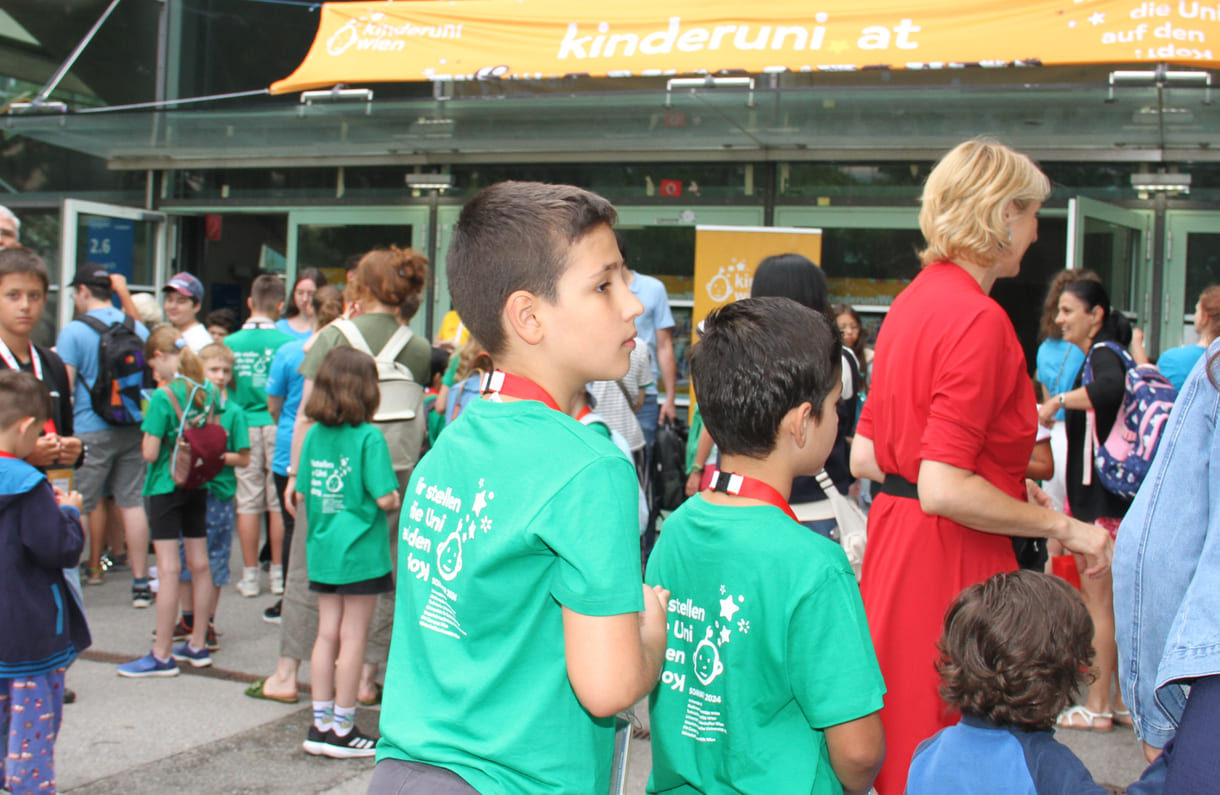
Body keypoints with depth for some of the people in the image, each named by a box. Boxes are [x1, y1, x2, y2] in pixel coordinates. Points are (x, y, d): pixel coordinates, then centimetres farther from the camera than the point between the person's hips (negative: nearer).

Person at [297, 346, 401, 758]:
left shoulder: (314, 435, 3)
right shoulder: (369, 437, -14)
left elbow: (303, 494, 9)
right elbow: (386, 497, -18)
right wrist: (397, 500, 3)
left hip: (322, 549, 6)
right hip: (360, 550, -6)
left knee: (327, 634, 13)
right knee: (352, 638, 3)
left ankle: (321, 724, 19)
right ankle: (341, 729, 10)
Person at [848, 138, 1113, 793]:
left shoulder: (912, 301, 10)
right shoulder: (979, 320, -18)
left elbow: (865, 457, 14)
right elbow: (943, 490, -24)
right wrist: (1062, 528, -13)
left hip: (894, 536, 9)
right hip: (951, 561, -9)